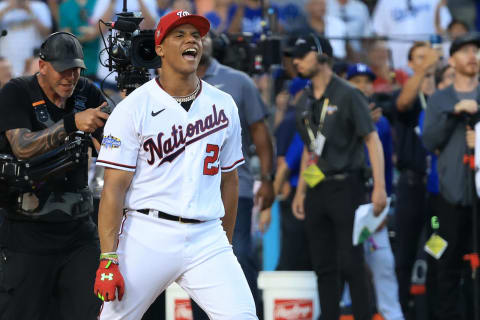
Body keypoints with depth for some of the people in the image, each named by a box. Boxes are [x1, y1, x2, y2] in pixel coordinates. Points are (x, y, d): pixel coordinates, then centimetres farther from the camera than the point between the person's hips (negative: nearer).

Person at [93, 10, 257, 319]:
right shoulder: (133, 108, -3)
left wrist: (226, 243, 20)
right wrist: (108, 259, -14)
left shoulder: (223, 106, 11)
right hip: (147, 236, -3)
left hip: (207, 238, 3)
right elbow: (115, 186, -7)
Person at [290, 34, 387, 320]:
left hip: (346, 186, -7)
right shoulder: (305, 102, 15)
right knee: (324, 265, 7)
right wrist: (300, 191, 18)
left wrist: (379, 187, -18)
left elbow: (372, 140, -9)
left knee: (351, 262, -9)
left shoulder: (348, 95, -6)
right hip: (316, 190, 7)